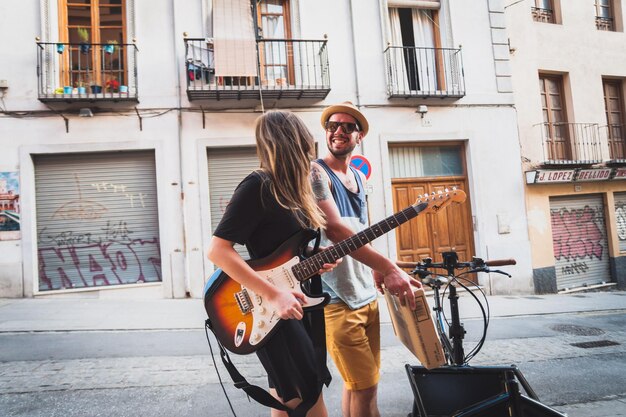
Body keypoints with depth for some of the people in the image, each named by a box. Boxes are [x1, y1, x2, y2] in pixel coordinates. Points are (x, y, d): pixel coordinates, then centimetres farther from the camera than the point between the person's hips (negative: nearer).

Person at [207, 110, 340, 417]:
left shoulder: (293, 189, 10)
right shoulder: (258, 185, -16)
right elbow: (217, 249, -22)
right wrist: (273, 294, -25)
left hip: (304, 305, 9)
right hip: (273, 313, -8)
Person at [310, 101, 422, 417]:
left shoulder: (359, 177, 13)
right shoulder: (316, 172, -12)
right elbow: (334, 229, -25)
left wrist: (375, 269, 9)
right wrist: (388, 267, -31)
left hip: (367, 295, 8)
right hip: (336, 299, -8)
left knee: (360, 382, 18)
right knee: (365, 387, -2)